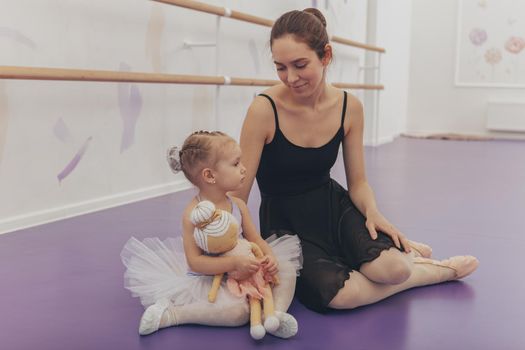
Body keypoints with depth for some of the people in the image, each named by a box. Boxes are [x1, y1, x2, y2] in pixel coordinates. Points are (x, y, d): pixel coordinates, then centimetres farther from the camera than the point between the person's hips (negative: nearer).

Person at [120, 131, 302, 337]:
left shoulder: (238, 205, 3)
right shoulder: (193, 214, -18)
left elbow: (256, 239, 7)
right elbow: (195, 262, -22)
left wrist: (270, 257, -16)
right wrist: (235, 263, -32)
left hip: (241, 274, 7)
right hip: (208, 280, -7)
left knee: (287, 269, -1)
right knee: (240, 311, -31)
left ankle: (276, 312, -23)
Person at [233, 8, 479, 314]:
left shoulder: (349, 107, -8)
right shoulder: (264, 110, -22)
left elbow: (358, 182, 0)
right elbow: (239, 192, -18)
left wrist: (372, 212, -20)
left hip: (332, 206, 3)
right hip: (284, 221, -2)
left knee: (390, 267, -27)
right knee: (340, 295, -29)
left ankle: (401, 250, 13)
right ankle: (433, 271, -3)